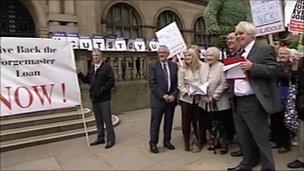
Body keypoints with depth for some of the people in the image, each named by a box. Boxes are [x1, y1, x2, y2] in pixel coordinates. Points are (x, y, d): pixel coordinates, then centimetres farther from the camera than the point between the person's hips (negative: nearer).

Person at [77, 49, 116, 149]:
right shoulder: (92, 69, 15)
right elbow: (87, 80, 18)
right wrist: (79, 74, 6)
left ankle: (110, 140, 9)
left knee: (107, 120, -1)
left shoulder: (106, 67, -6)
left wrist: (102, 89, -19)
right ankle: (100, 138, 29)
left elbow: (111, 82, -13)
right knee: (98, 120, 16)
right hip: (94, 99, 7)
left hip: (104, 99, -7)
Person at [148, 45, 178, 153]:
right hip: (158, 99, -3)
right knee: (155, 123, 3)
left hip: (171, 99, 4)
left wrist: (173, 95, -8)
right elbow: (152, 83, -9)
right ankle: (153, 143, 17)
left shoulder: (174, 66, 8)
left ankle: (167, 141, 29)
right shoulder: (153, 66, -2)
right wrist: (163, 95, -15)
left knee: (169, 122, 13)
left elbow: (177, 82, 6)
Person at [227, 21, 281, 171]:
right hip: (238, 102, 8)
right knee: (244, 138, 18)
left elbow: (273, 70, -14)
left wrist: (252, 67, -25)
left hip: (254, 103, -7)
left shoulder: (265, 50, -3)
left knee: (261, 139, 2)